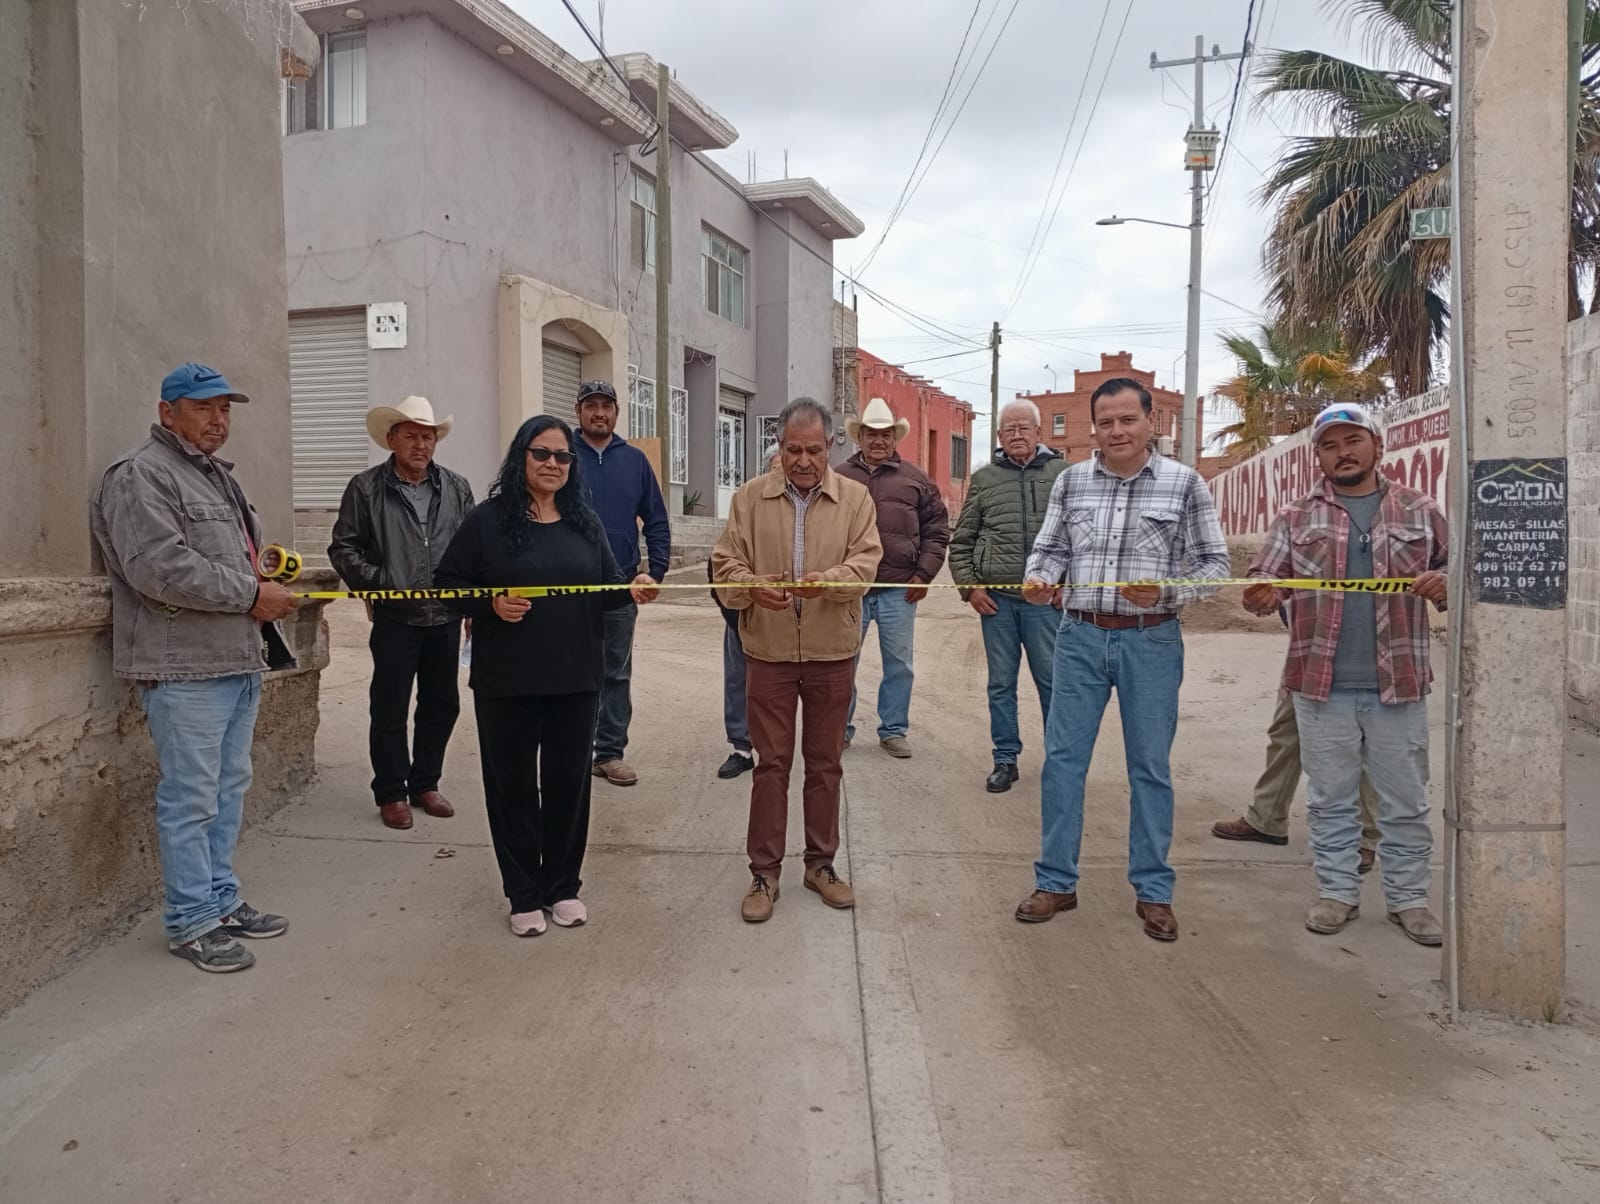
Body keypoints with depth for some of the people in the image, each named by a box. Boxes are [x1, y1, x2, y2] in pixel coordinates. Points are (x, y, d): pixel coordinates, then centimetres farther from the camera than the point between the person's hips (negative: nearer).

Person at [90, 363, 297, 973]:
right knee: (190, 798, -2)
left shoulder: (218, 475, 21)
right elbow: (160, 567, -22)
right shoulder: (141, 476, -10)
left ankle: (220, 900, 28)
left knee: (229, 788, 16)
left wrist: (266, 586, 10)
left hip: (239, 661, 10)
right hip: (184, 669, -9)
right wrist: (252, 594, -17)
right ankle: (192, 922, 10)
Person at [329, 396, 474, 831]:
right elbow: (343, 548, 0)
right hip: (395, 619, -3)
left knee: (442, 704, 11)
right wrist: (377, 582, -11)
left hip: (446, 617, 3)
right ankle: (391, 793, 18)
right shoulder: (366, 488, -2)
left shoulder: (456, 488, 6)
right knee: (389, 709, 4)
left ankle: (425, 784, 27)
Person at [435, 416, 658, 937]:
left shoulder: (585, 522, 9)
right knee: (514, 785, 6)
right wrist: (491, 605, -18)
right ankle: (524, 895, 20)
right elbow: (449, 582, -1)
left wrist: (632, 590, -10)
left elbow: (606, 587, 11)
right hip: (506, 680, -3)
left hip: (576, 678, 3)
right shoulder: (488, 519, -3)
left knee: (569, 782, 10)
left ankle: (563, 886, 26)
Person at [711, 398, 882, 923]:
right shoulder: (750, 497, 2)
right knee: (770, 764, 6)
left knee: (825, 762, 12)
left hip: (832, 652, 1)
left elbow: (865, 561, -10)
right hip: (769, 652, 0)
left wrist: (826, 579, -30)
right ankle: (764, 871, 17)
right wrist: (752, 586, -23)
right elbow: (725, 563, -1)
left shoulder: (854, 497, 1)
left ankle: (820, 863, 27)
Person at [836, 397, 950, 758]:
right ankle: (840, 729, 19)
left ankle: (894, 730, 20)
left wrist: (924, 575, -1)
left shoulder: (915, 479, 8)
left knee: (899, 664, 7)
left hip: (899, 590, 0)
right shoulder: (839, 478, 8)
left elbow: (936, 530, 9)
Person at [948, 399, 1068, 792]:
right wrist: (969, 586, 1)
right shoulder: (984, 479, 8)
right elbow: (960, 541, 11)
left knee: (1053, 682, 4)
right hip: (996, 598, 2)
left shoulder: (1062, 473, 4)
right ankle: (1005, 760, 19)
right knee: (1001, 684, 9)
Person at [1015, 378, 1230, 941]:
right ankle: (1056, 883, 17)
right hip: (1080, 637, 2)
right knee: (1062, 759, 4)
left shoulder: (1184, 483, -2)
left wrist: (1166, 592, -18)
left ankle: (1152, 891, 22)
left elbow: (1214, 563, 0)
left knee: (1150, 767, 8)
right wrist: (1038, 579, -12)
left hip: (1151, 641, -2)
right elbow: (1050, 548, 10)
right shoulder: (1071, 482, 5)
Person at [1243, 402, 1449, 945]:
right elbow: (1264, 577, 2)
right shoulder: (1297, 517, 6)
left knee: (1405, 801, 9)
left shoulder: (1419, 512, 8)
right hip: (1321, 687, 0)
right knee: (1329, 798, 9)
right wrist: (1261, 595, -22)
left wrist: (1446, 586, -13)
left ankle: (1408, 898, 23)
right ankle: (1337, 892, 22)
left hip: (1398, 685, 0)